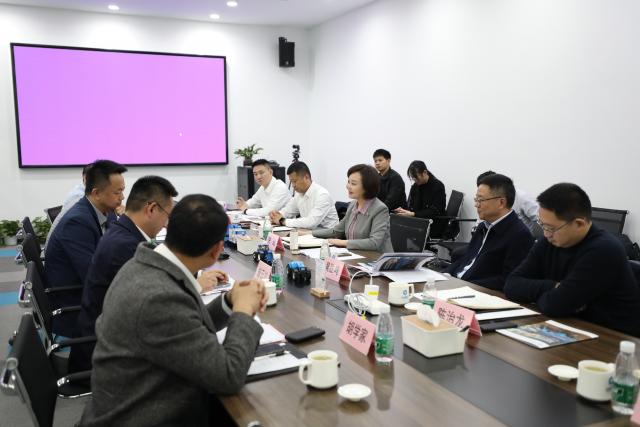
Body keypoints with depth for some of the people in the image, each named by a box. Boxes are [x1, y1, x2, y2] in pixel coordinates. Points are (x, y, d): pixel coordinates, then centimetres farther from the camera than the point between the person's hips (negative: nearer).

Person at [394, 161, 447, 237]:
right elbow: (410, 206, 6)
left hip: (435, 227, -6)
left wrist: (413, 214, -27)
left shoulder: (438, 186, -9)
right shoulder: (415, 187, 9)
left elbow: (435, 211, -17)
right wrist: (403, 210, -18)